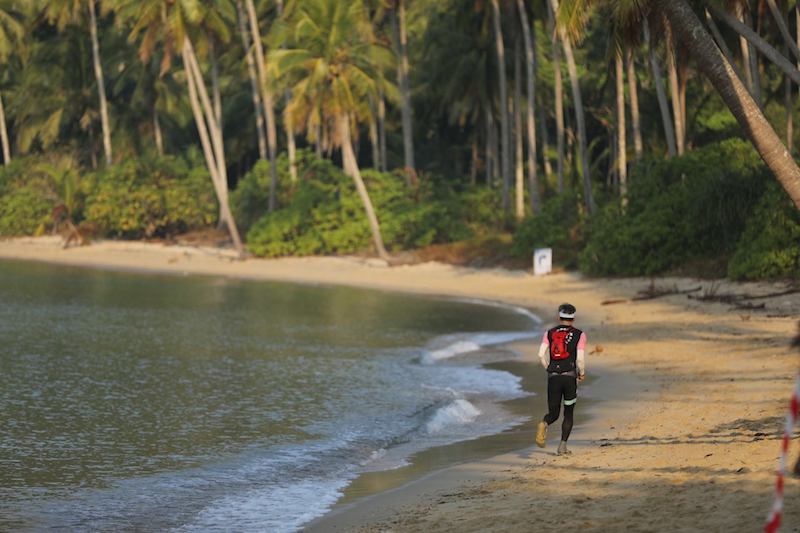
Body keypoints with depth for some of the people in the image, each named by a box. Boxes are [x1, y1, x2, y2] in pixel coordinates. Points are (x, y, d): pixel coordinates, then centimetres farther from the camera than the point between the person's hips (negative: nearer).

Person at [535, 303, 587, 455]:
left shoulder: (549, 333, 10)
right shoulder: (579, 334, 4)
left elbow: (541, 354, -3)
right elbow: (580, 359, -5)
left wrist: (548, 369, 12)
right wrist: (582, 373, 12)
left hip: (553, 377, 2)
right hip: (570, 377, -2)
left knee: (553, 413, 9)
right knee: (569, 413, 14)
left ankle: (544, 424, -27)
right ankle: (563, 446, 3)